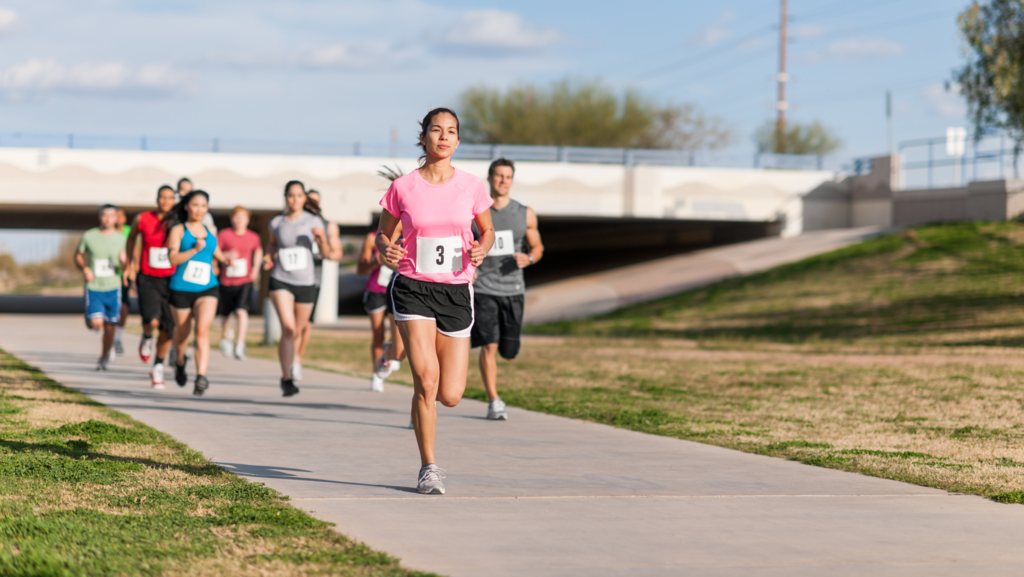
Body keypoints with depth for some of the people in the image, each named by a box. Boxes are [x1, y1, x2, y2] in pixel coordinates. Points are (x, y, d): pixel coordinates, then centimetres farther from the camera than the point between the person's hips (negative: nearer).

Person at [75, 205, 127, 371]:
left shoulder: (120, 239, 2)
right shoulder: (88, 237, -3)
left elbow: (125, 268, 5)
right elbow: (78, 256, 12)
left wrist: (123, 261, -19)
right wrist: (85, 269, -7)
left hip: (113, 288, 2)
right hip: (93, 287, -2)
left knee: (110, 327, 5)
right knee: (96, 323, -18)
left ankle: (104, 357, 25)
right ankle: (91, 320, 20)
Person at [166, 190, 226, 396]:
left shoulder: (210, 233, 13)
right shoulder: (178, 230, 0)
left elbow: (218, 255, 29)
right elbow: (173, 258, -13)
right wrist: (195, 250, -24)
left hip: (207, 288, 2)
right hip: (181, 288, -2)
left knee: (202, 329, -19)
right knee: (182, 332, 12)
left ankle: (201, 376, -27)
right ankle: (180, 362, 45)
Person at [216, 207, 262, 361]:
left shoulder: (253, 237, 3)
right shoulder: (224, 235, -6)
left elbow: (258, 251, 23)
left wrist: (256, 268, 10)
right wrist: (226, 256, -23)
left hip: (245, 281, 0)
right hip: (227, 281, 0)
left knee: (241, 312, -19)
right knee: (227, 315, 13)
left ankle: (240, 346, -20)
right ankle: (225, 337, 44)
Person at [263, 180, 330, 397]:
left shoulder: (313, 221, 1)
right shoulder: (277, 223, 5)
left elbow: (326, 252, -3)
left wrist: (321, 238, -24)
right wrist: (268, 257, 5)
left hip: (306, 282, 1)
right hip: (281, 280, -1)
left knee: (297, 330, 12)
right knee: (288, 327, -19)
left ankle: (288, 365, 41)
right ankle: (287, 379, -17)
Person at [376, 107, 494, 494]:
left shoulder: (471, 186, 1)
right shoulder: (403, 188, -3)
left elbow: (487, 231, 14)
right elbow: (383, 234, 9)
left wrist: (481, 250, -8)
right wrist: (386, 249, -14)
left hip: (456, 292, 2)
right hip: (413, 288, -2)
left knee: (450, 396, -2)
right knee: (426, 382, -16)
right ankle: (428, 467, 1)